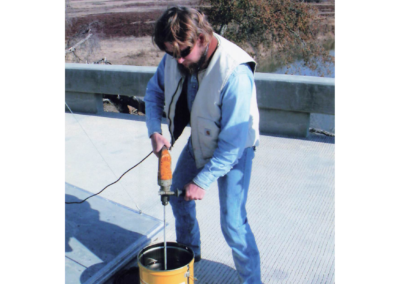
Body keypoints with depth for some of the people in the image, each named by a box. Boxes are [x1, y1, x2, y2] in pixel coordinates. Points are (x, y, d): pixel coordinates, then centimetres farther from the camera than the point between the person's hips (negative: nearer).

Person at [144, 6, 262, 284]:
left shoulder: (235, 72, -36)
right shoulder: (175, 58, -15)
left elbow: (233, 141, -31)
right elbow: (154, 90, 5)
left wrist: (202, 181, -27)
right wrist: (155, 131, -11)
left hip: (234, 149, -7)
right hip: (199, 141, 7)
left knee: (233, 222, -11)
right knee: (178, 194, 19)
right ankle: (190, 252, 45)